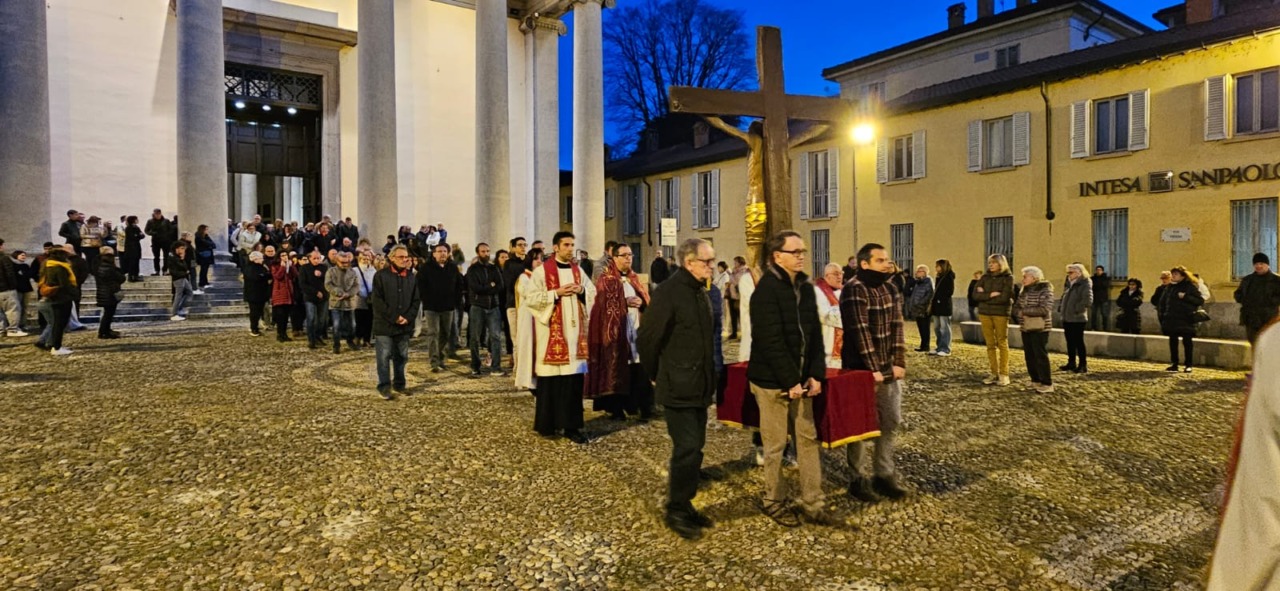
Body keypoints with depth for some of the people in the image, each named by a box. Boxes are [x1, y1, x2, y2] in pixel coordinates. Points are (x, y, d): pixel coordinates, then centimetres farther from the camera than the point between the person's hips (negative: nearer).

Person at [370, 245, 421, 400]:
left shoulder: (411, 277, 10)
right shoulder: (381, 276, -5)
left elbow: (415, 300, 9)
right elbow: (377, 300, -10)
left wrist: (408, 317, -7)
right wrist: (394, 317, -14)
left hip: (404, 326, 5)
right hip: (384, 325, -4)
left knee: (402, 357, 11)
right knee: (384, 357, -2)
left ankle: (399, 384, 23)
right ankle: (384, 386, 6)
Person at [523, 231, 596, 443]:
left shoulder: (578, 270, 12)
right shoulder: (542, 271, -3)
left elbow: (593, 294, 16)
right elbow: (530, 297, -9)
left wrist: (581, 291, -5)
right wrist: (556, 293, -15)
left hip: (574, 330, 4)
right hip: (551, 331, -4)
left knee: (574, 378, 1)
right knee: (550, 379, 0)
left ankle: (571, 425, 8)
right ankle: (546, 424, 14)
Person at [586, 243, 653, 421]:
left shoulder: (634, 278, 19)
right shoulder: (606, 278, 1)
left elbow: (646, 300, 15)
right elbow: (605, 303, -9)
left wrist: (640, 302, -6)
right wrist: (625, 302, -13)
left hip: (636, 329, 5)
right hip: (614, 329, -5)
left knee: (638, 370, -1)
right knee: (616, 369, -2)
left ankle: (642, 406, 5)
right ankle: (616, 408, 5)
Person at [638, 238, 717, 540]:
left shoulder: (699, 292, 11)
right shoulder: (669, 292, -17)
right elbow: (647, 339, -15)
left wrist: (708, 376, 15)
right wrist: (655, 376, -4)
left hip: (700, 386, 9)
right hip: (678, 388, -8)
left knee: (694, 447, 14)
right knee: (687, 448, -5)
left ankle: (685, 505, 28)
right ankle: (675, 511, 11)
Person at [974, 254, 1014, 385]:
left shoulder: (1008, 278, -3)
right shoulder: (985, 277, 8)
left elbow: (1004, 298, -15)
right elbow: (975, 295, -2)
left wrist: (984, 296, -8)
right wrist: (990, 295, -14)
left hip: (1001, 314, -4)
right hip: (985, 313, 4)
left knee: (1002, 344, 1)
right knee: (990, 344, 5)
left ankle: (1004, 374, 5)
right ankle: (994, 373, 11)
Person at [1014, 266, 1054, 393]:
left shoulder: (1045, 290, -11)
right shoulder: (1025, 290, 10)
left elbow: (1045, 309, -21)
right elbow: (1017, 306, 14)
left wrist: (1025, 311, -16)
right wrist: (1020, 310, -9)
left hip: (1040, 328, -7)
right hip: (1026, 327, 7)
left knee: (1040, 355, -5)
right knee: (1029, 356, 9)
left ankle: (1047, 384, 1)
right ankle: (1036, 381, 19)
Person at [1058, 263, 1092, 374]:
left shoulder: (1085, 284, -10)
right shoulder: (1069, 284, 14)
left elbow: (1088, 301, -22)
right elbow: (1063, 298, 25)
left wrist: (1077, 310, -19)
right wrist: (1060, 309, 11)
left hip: (1077, 319, -8)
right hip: (1067, 318, 8)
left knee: (1078, 342, -3)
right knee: (1070, 342, 13)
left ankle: (1083, 365, 4)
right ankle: (1071, 363, 22)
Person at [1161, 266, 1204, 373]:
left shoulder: (1190, 287, -4)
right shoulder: (1170, 287, 11)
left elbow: (1200, 301, -11)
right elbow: (1163, 300, 21)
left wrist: (1185, 297, -20)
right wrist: (1162, 312, 10)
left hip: (1186, 319, -5)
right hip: (1171, 319, 5)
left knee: (1187, 341, 1)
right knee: (1173, 341, 8)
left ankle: (1188, 365, 6)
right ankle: (1174, 364, 15)